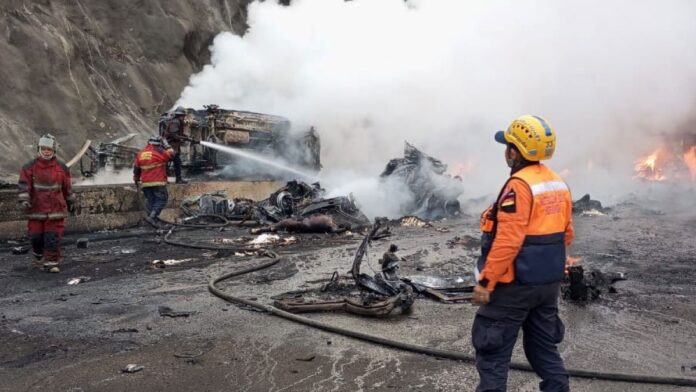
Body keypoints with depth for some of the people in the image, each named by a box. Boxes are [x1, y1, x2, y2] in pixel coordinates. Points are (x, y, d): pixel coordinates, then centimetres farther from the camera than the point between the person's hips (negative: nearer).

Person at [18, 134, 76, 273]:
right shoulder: (30, 167, 0)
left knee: (53, 237, -4)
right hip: (36, 208, 0)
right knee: (36, 236, 7)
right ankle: (39, 255, 35)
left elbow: (67, 187, 13)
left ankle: (51, 263, 3)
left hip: (55, 209, 0)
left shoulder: (62, 168, 4)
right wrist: (24, 201, -18)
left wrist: (71, 203, 19)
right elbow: (24, 185, -5)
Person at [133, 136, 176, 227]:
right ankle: (152, 216, -15)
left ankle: (151, 216, 13)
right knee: (161, 200, 0)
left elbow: (136, 168, 20)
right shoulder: (159, 152, -8)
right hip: (158, 182, -6)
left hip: (145, 183, 6)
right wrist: (166, 145, 10)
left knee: (151, 201, 14)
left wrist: (136, 180, 32)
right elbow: (171, 154, -3)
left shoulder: (140, 153, 13)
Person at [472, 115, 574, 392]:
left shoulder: (519, 185, -19)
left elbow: (507, 241, -24)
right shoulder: (559, 184, 8)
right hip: (550, 282, 9)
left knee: (492, 350, 3)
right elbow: (566, 234, 15)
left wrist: (485, 281, -19)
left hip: (516, 283, -8)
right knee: (544, 347, 20)